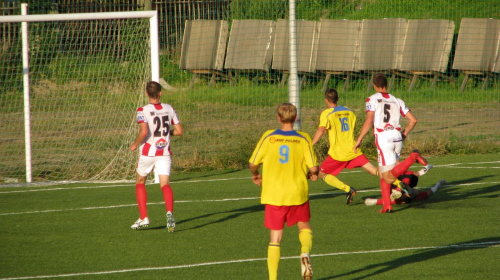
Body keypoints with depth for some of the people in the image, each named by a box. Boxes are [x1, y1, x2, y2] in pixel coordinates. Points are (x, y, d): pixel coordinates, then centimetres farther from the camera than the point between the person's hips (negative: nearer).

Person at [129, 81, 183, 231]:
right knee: (165, 184, -7)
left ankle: (143, 217, 11)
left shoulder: (143, 111, -10)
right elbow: (179, 131, 6)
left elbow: (144, 131, -24)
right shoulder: (169, 109, 3)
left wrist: (135, 144, -7)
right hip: (164, 153, 2)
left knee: (140, 183, 17)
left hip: (147, 153, -2)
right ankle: (170, 212, -34)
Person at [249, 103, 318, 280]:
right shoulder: (303, 139, -6)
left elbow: (253, 164, -2)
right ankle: (305, 252, -8)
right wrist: (313, 174, 16)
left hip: (273, 194, 0)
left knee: (275, 238, 8)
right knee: (304, 226, 22)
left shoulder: (268, 137, -5)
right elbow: (313, 168, -8)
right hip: (297, 192, 0)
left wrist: (255, 176, 20)